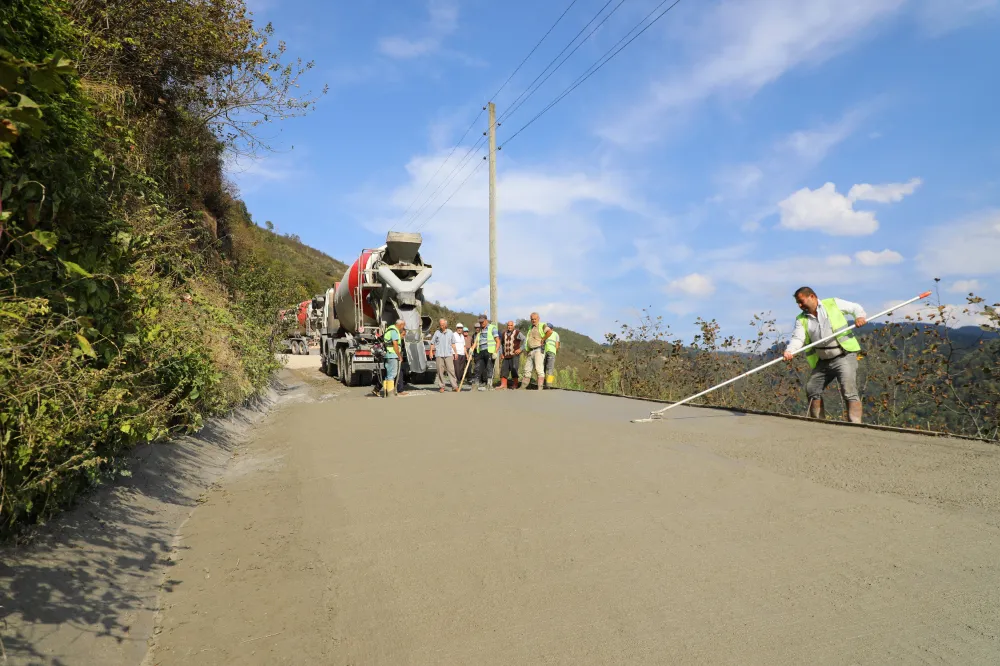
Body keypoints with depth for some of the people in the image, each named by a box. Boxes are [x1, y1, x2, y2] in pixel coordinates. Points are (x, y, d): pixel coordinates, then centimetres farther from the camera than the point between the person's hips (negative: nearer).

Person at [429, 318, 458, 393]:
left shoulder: (450, 332, 9)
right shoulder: (437, 332, 6)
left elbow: (453, 343, 14)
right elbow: (432, 343, 8)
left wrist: (455, 352, 10)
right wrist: (431, 352, -1)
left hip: (448, 354, 0)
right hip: (439, 354, 0)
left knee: (451, 370, -5)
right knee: (440, 371, 1)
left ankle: (455, 386, -6)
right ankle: (441, 387, 7)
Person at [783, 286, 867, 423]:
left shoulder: (834, 303, 2)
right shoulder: (801, 320, 7)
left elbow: (855, 307, 12)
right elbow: (798, 338, -7)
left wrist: (860, 316, -11)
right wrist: (789, 351, -27)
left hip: (844, 356, -5)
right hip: (822, 361, 5)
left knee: (849, 392, -15)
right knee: (811, 389, 8)